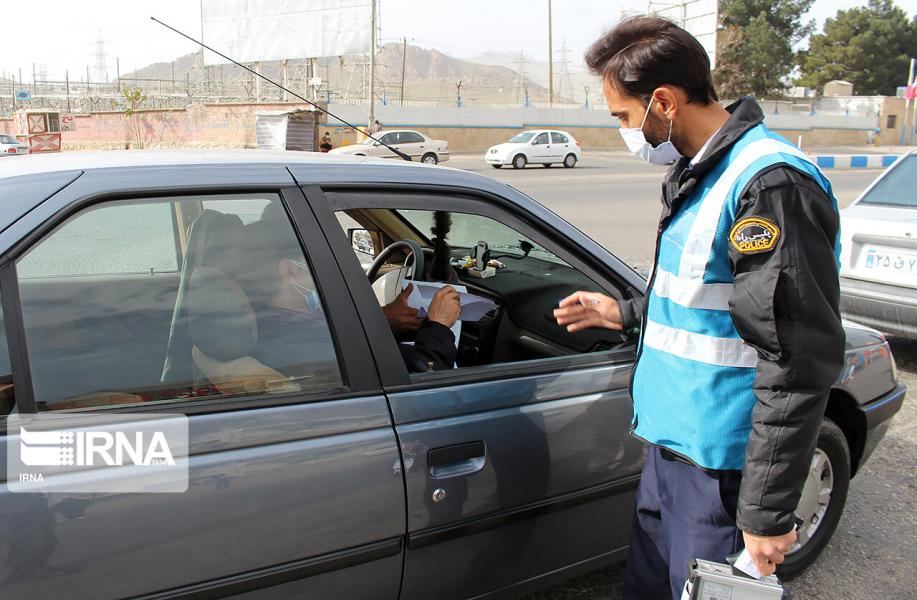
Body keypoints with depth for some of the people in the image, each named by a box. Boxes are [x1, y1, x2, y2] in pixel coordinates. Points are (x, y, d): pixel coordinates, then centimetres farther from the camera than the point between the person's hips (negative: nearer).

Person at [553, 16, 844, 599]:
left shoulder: (771, 184, -21)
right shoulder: (698, 173, 11)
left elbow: (799, 361, -23)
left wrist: (768, 509, -21)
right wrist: (626, 312, 19)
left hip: (721, 464, -9)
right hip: (672, 442, 9)